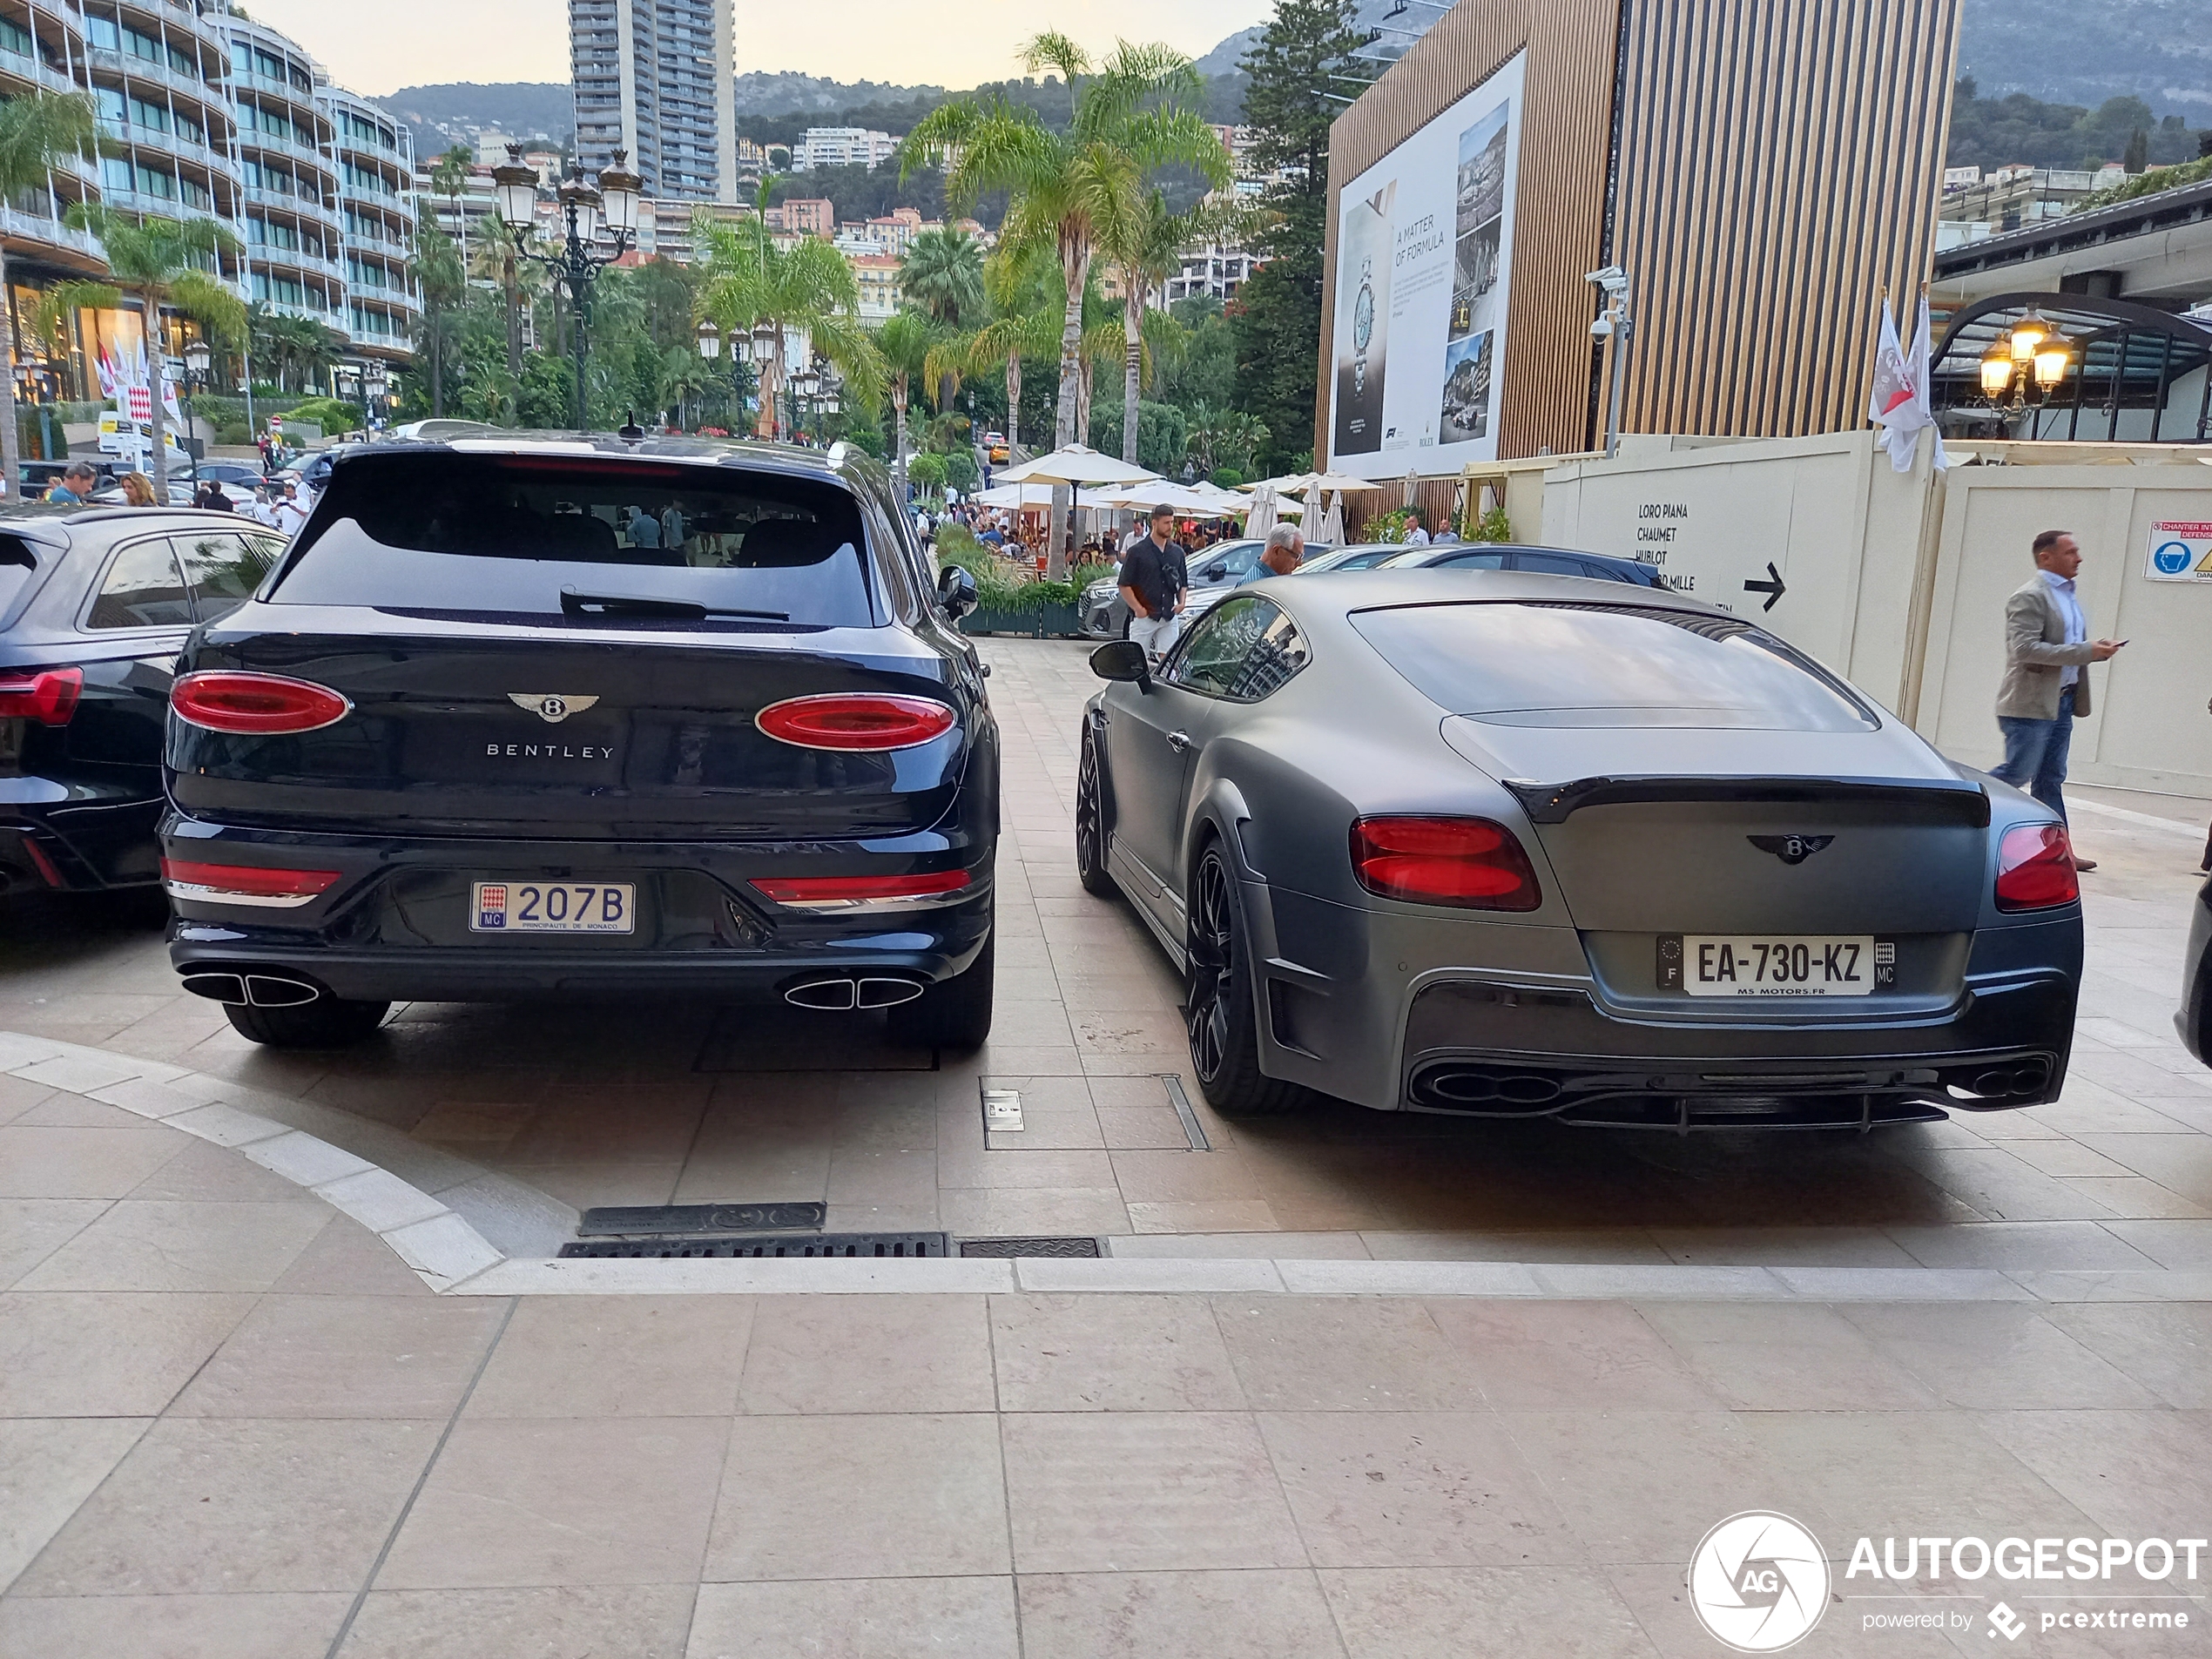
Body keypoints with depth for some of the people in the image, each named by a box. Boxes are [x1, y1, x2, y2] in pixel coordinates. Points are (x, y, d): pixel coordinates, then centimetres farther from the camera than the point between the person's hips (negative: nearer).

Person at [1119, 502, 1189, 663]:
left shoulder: (1177, 552, 13)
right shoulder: (1137, 552, -3)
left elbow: (1184, 584, 22)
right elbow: (1125, 585, -5)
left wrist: (1181, 602, 3)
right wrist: (1138, 608, -14)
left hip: (1169, 618, 4)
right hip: (1143, 617, -4)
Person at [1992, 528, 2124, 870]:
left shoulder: (2069, 594, 16)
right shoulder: (2030, 596, -12)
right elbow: (2025, 648, -23)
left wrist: (2096, 649, 5)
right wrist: (2086, 652, -22)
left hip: (2062, 700, 9)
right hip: (2031, 703, -9)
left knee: (2050, 779, 9)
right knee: (2017, 773, -6)